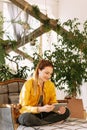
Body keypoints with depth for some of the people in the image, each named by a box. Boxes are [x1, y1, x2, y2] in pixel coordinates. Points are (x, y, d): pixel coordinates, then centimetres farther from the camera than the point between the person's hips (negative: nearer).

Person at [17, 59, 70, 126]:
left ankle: (40, 122, -22)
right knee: (26, 117, -39)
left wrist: (58, 108, -22)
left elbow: (53, 103, 2)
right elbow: (24, 107, -18)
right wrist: (40, 109, -34)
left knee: (66, 111, -13)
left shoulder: (51, 85, 2)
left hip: (43, 114, 6)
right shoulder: (28, 84, -14)